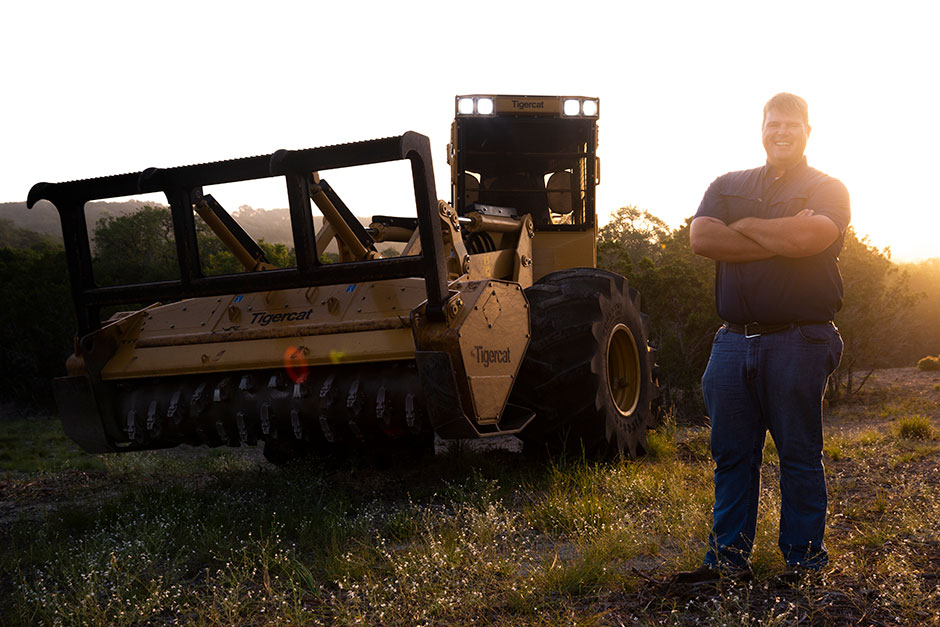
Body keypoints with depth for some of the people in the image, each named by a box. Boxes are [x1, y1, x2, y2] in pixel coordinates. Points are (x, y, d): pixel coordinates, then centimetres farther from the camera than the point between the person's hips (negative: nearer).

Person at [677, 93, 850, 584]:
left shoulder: (826, 190, 5)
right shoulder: (728, 186, 16)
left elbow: (804, 237, -17)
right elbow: (702, 239, -3)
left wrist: (745, 225, -2)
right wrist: (778, 239, -8)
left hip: (799, 343, -3)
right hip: (734, 341, 4)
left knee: (800, 456, 3)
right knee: (731, 455, 6)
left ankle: (804, 562, 15)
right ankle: (728, 559, 15)